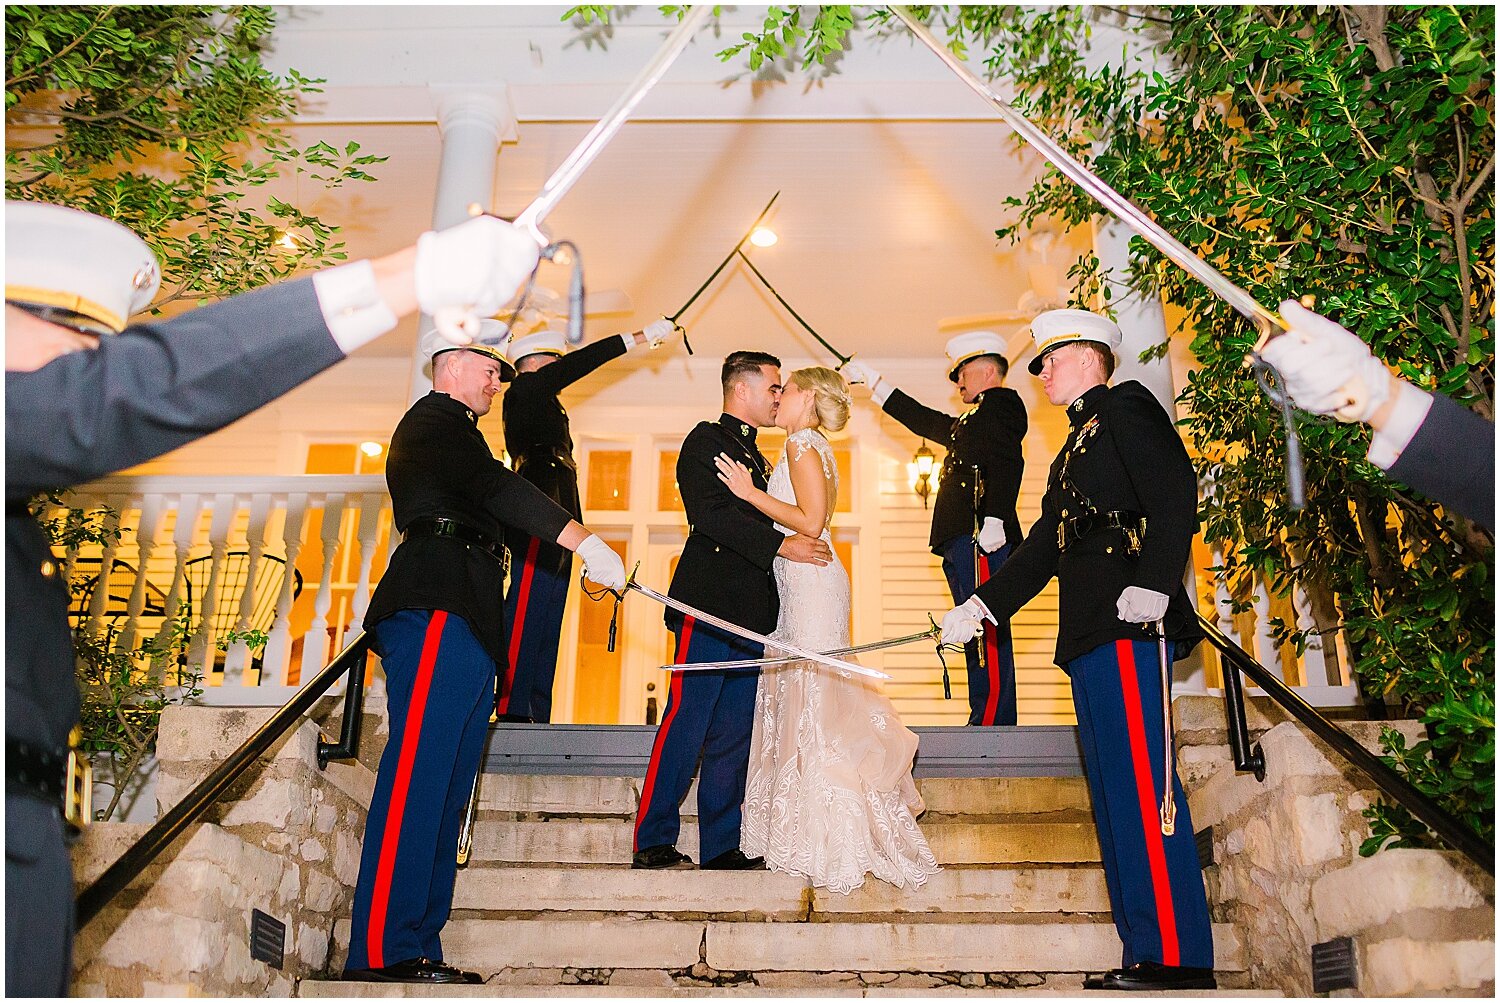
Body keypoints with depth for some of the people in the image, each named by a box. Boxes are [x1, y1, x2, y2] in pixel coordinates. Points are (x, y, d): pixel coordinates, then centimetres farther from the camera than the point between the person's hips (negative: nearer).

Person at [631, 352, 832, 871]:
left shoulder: (752, 452, 25)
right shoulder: (705, 441, -2)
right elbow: (712, 515, -16)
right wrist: (781, 545, -18)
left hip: (749, 611, 9)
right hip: (710, 603, -9)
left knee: (734, 734, 7)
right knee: (686, 722, -7)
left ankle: (721, 846, 13)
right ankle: (652, 840, 1)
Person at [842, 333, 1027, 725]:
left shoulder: (1001, 403, 2)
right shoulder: (968, 423, 30)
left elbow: (1006, 464, -13)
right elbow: (922, 419, 40)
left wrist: (994, 521, -25)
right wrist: (871, 380, 43)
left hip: (981, 537, -10)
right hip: (962, 541, 10)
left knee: (988, 633, -14)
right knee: (978, 635, 5)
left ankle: (991, 724, -17)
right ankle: (986, 722, 5)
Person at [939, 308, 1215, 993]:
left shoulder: (1126, 407, 3)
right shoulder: (1076, 445, 29)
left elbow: (1176, 492, -12)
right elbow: (1046, 545, 26)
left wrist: (1152, 584, -23)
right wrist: (981, 605, 20)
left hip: (1127, 623, -10)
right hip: (1089, 633, 10)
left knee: (1140, 783, -12)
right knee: (1113, 793, 7)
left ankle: (1177, 955, -8)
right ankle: (1146, 954, 11)